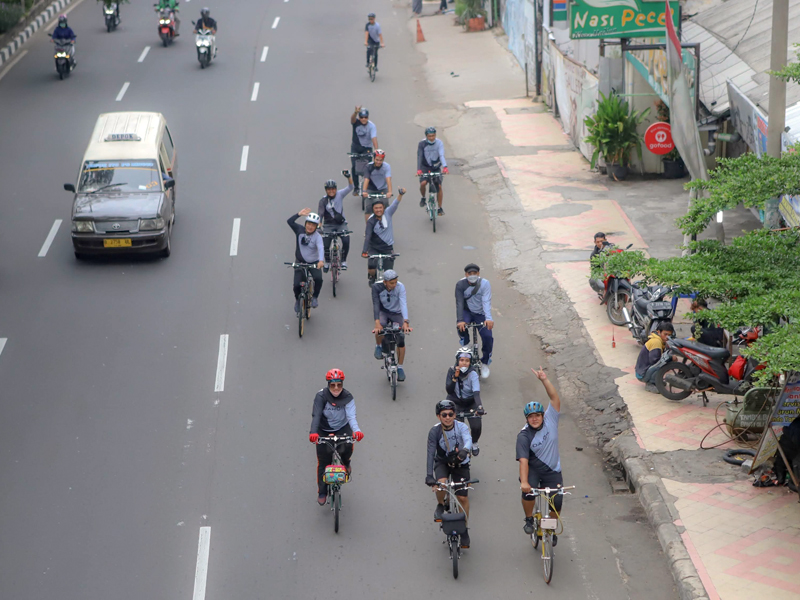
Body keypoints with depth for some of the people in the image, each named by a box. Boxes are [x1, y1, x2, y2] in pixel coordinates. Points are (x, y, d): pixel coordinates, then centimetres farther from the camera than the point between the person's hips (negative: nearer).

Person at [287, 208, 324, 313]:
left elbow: (321, 248, -33)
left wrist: (321, 260, -51)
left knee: (318, 279, -27)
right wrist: (299, 214, -31)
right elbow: (289, 221, -17)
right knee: (297, 285, -10)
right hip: (300, 262, 2)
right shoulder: (300, 230, -7)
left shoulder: (317, 236, -17)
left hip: (314, 263, -2)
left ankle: (315, 297, 1)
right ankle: (297, 299, 24)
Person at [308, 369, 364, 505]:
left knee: (347, 446, -25)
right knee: (323, 462, -3)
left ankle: (346, 463, 13)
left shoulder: (347, 397, -16)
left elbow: (351, 416, -26)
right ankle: (322, 492, 12)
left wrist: (356, 430, -47)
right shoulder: (321, 396, -20)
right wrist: (313, 432, -46)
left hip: (342, 428, 1)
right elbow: (316, 415, -29)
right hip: (324, 431, -1)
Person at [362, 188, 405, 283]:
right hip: (374, 248, -2)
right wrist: (364, 251, -32)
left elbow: (396, 204, -19)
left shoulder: (388, 213, -5)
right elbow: (368, 236, -22)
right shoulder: (371, 221, -14)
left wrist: (401, 194, -39)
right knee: (372, 268, -20)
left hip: (388, 248, 2)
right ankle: (371, 277, 15)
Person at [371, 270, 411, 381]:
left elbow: (403, 304, -33)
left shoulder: (400, 287, -25)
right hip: (383, 312, 0)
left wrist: (405, 322, -46)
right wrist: (377, 323, -42)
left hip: (397, 313, 0)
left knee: (401, 340, -10)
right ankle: (379, 346, -3)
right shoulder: (377, 287, -24)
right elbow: (376, 304, -30)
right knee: (379, 328, -34)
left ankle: (400, 367, 6)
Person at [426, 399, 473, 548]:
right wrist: (429, 475, -35)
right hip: (442, 462, 0)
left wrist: (465, 450, -65)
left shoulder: (461, 427, -22)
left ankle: (464, 529, 15)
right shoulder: (435, 431, -21)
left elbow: (468, 440, -40)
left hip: (460, 463, 0)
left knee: (463, 497, -4)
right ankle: (441, 505, 1)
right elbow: (431, 453, -25)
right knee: (441, 483, -31)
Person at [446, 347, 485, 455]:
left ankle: (474, 443, 18)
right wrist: (455, 377, -34)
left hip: (470, 403, -1)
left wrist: (479, 407, -49)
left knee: (476, 426, -16)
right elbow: (449, 390, -20)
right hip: (455, 402, 1)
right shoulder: (452, 371, -14)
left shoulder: (473, 375, -20)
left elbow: (476, 393, -32)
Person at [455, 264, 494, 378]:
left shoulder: (485, 284, -18)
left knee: (488, 337, -17)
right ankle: (466, 345, -3)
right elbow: (459, 303, -22)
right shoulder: (461, 284, -15)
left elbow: (486, 302, -29)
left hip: (480, 314, 0)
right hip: (467, 312, 0)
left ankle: (485, 363, 7)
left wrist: (488, 318, -44)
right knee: (461, 326, -33)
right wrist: (460, 320, -35)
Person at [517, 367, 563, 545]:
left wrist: (544, 380, -28)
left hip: (552, 470, 2)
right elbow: (523, 460, -23)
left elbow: (555, 398, -16)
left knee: (557, 501, -10)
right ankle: (529, 520, -2)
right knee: (528, 492, -30)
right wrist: (523, 481, -35)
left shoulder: (550, 420, -6)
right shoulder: (524, 436, -14)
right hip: (533, 469, -2)